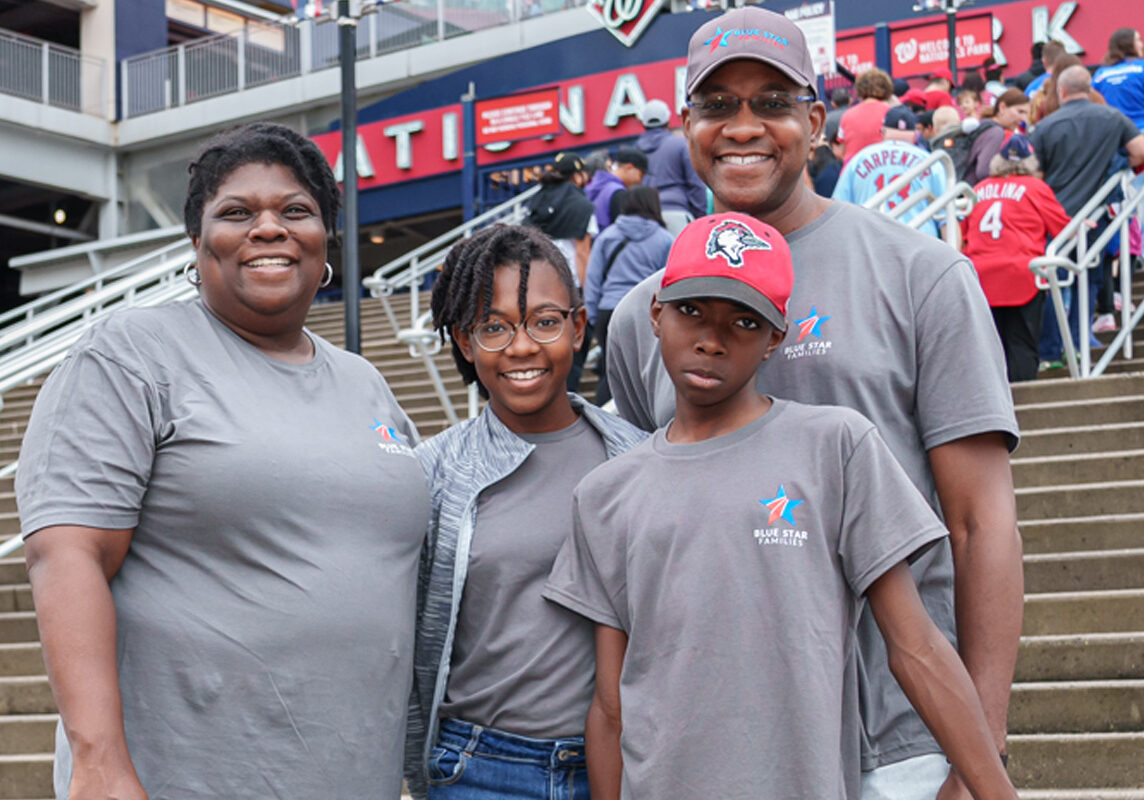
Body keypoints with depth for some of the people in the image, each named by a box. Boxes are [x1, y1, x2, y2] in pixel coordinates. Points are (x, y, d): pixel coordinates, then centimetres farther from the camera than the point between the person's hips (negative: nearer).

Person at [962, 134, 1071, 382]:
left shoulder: (978, 190, 13)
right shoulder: (1036, 188, 2)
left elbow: (963, 234, 18)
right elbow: (1064, 229, 8)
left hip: (981, 277, 3)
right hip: (1022, 277, -3)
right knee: (1022, 344, -1)